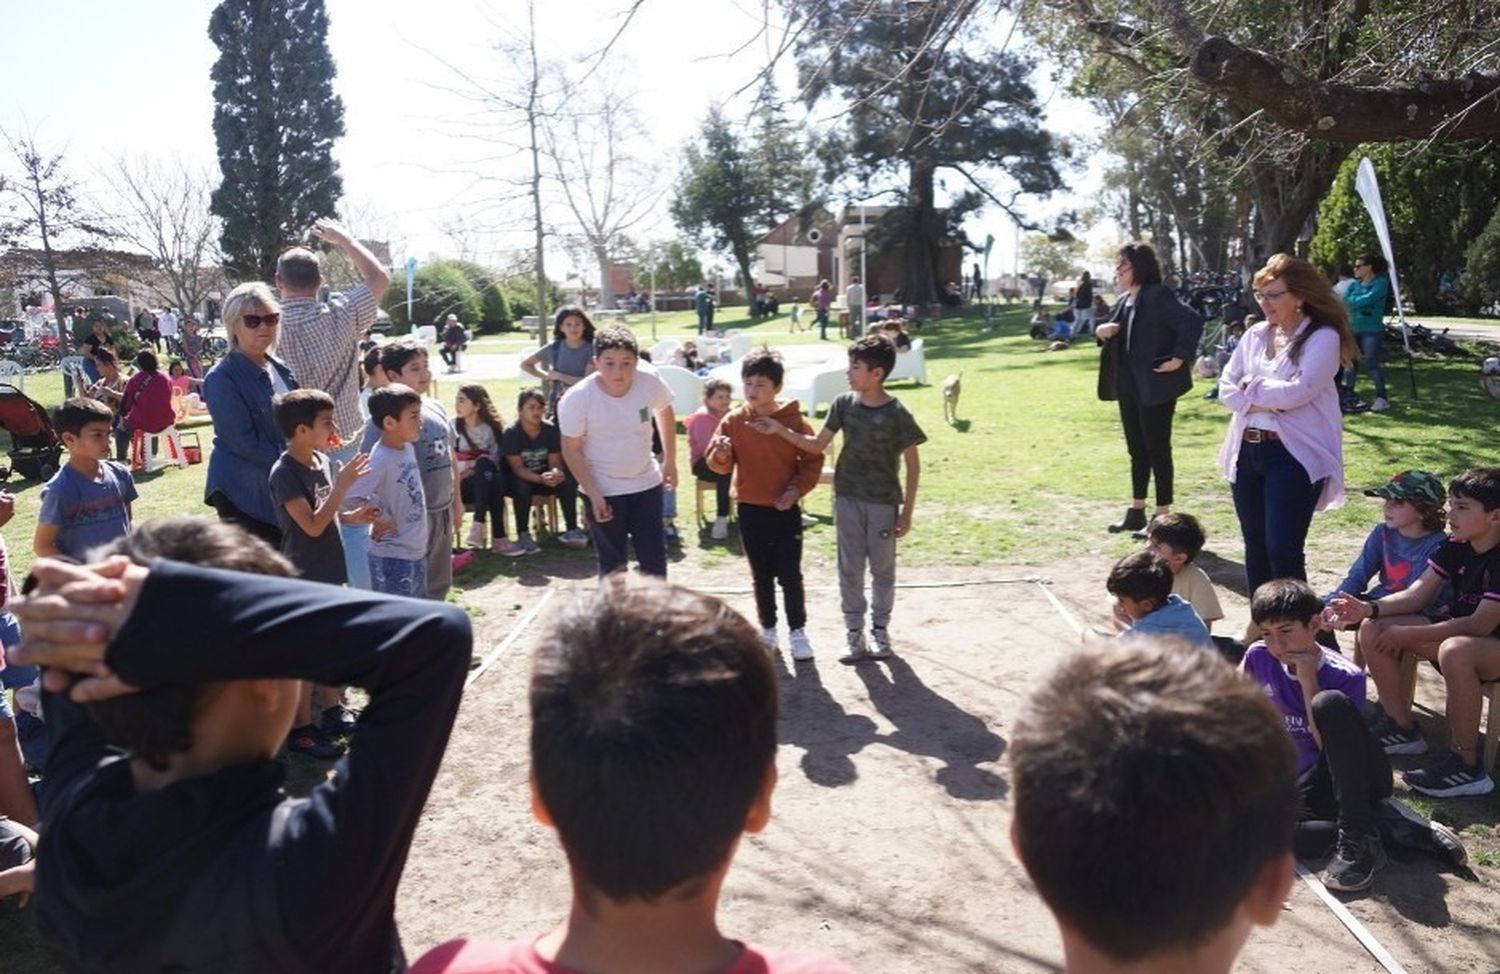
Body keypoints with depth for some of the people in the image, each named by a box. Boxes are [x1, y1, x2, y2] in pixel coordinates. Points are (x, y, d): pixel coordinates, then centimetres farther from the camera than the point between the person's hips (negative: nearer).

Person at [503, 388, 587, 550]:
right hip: (520, 479, -3)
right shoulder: (511, 433, -16)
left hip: (545, 476, 3)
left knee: (568, 480, -24)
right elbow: (518, 468, -22)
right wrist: (541, 478, -41)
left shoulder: (551, 430, -7)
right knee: (521, 485, -36)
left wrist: (556, 473, -36)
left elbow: (554, 461, -9)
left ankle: (572, 529, -19)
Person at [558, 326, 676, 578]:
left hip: (646, 483, 3)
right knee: (612, 564, 7)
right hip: (603, 490, -2)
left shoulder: (650, 381, -16)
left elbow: (664, 412, 6)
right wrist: (593, 495, -16)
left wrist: (670, 461, 8)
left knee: (655, 560, 8)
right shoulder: (577, 398, -23)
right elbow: (571, 450, -13)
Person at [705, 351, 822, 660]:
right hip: (750, 510, 2)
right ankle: (768, 630, 26)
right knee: (761, 575, 14)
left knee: (790, 575, 3)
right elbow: (718, 464, -2)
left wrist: (797, 489, -13)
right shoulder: (734, 421, -3)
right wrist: (721, 454, -24)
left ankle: (797, 631, 17)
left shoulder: (794, 420, -8)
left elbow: (812, 461, -1)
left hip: (786, 511, -2)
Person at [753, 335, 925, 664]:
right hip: (847, 498, 3)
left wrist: (907, 511, -7)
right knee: (850, 568, 8)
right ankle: (853, 631, 20)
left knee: (882, 568, 10)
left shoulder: (897, 414, -13)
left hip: (884, 502, -3)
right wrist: (780, 430, -10)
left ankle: (880, 630, 26)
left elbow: (912, 464, -7)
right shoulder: (843, 404, -3)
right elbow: (817, 445, 3)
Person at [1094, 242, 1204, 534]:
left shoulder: (1158, 295, -15)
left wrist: (1179, 358, -23)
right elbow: (1116, 337, 22)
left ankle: (1162, 517, 7)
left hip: (1155, 387, -9)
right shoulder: (1125, 300, 11)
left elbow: (1193, 320, -26)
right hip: (1129, 388, 9)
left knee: (1157, 450, -1)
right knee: (1137, 450, 15)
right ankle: (1136, 512, 25)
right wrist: (1102, 330, 1)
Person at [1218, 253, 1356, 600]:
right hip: (1247, 451, 6)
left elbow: (1297, 392, -18)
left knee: (1283, 550, -9)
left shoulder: (1323, 338, -6)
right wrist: (1269, 401, -9)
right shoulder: (1255, 335, 12)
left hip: (1295, 454, -6)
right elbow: (1227, 389, 7)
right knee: (1255, 547, 12)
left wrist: (1252, 385, -3)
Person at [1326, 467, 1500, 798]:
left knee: (1455, 650, -41)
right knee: (1373, 629, -5)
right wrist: (1368, 609, -19)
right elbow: (1417, 595, -1)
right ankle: (1402, 728, 8)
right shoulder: (1455, 548, 0)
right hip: (1457, 631, 8)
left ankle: (1465, 765, -27)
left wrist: (1407, 635, -25)